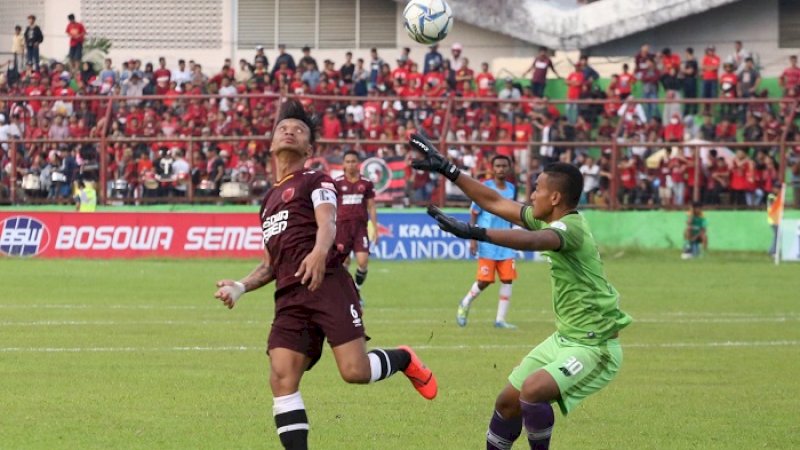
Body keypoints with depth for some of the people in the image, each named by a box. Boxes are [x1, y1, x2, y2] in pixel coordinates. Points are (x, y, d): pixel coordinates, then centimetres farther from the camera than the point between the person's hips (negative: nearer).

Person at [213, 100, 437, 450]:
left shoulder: (316, 182, 9)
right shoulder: (269, 201, 29)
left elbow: (327, 223, -12)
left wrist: (319, 252, -35)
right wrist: (239, 287, 14)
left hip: (327, 285, -6)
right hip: (290, 298, 6)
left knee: (355, 370, -17)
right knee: (282, 378, -13)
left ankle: (402, 359, 17)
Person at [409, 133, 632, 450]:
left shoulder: (570, 227, -22)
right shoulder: (549, 221, 5)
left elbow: (533, 241, -44)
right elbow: (495, 202, 15)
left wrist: (476, 233, -53)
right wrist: (447, 170, 14)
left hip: (594, 347, -10)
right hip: (564, 339, 10)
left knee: (532, 389, -30)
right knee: (507, 403, 13)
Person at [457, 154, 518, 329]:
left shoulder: (512, 189, 8)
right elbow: (474, 214, -5)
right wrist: (472, 239, -12)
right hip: (487, 245, -5)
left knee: (507, 279, -4)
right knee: (484, 281, -5)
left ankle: (500, 319, 3)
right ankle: (464, 305, 23)